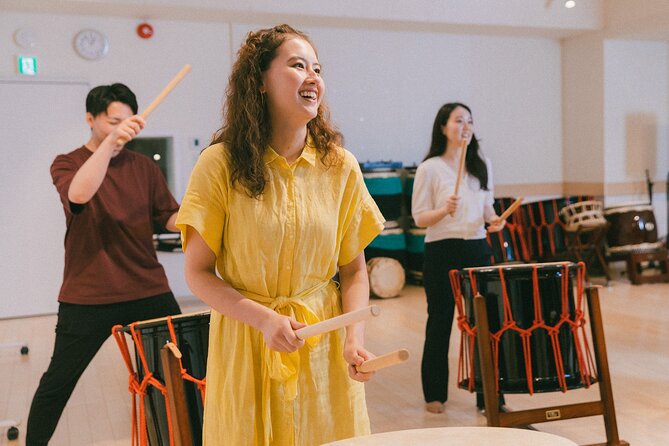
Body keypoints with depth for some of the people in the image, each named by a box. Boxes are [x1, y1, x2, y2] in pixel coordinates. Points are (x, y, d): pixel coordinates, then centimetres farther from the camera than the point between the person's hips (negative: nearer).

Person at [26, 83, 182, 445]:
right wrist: (110, 142, -34)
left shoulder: (144, 167, 9)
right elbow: (79, 193, -23)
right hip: (88, 297, -2)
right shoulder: (66, 164, 0)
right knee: (58, 381, 8)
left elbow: (169, 217, 6)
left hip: (148, 291, 3)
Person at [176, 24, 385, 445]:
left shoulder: (340, 165, -2)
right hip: (246, 341, -2)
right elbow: (198, 272, -6)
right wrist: (264, 319, -18)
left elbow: (354, 269, 3)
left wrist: (355, 338, -12)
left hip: (323, 343, 2)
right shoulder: (220, 164, -9)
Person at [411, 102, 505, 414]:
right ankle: (435, 394, 21)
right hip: (442, 251, -4)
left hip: (477, 249, 4)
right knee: (440, 322, 6)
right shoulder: (430, 168, -5)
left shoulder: (482, 165, 9)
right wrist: (445, 210, -25)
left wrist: (493, 219, -4)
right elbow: (419, 218, -7)